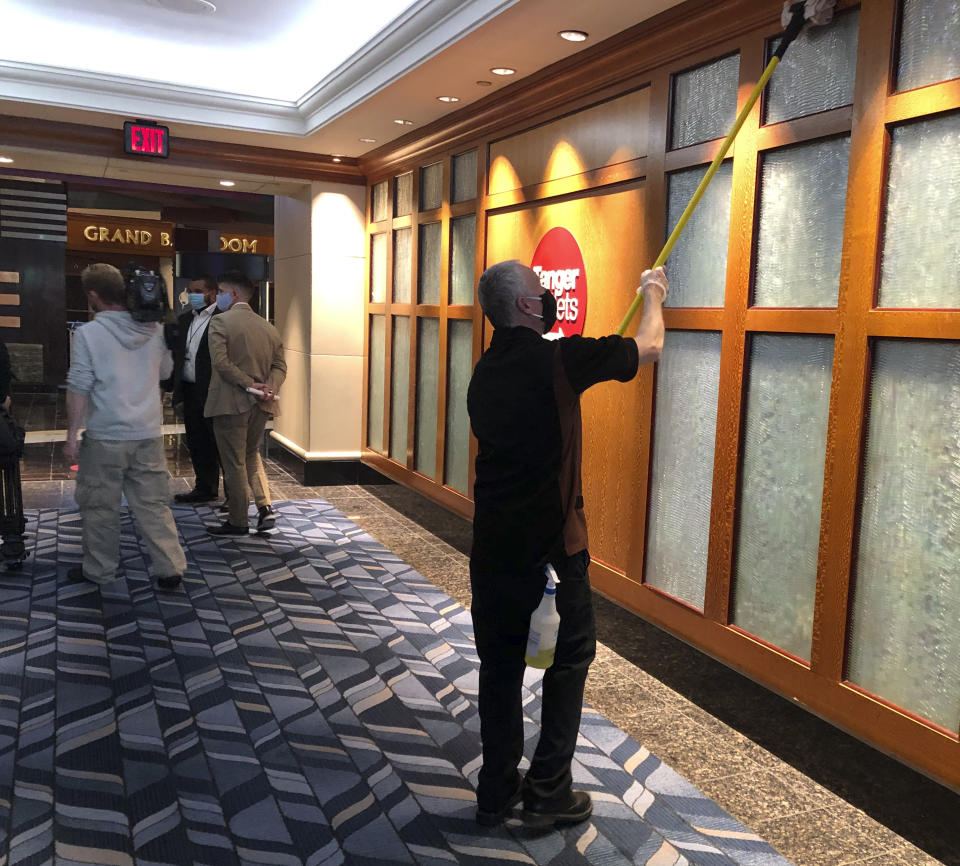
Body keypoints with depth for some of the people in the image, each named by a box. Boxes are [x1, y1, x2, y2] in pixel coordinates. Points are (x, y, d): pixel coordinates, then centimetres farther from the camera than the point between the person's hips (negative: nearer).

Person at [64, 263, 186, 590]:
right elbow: (165, 371, 17)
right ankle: (170, 567, 9)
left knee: (99, 506, 11)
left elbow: (78, 389, -10)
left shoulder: (88, 333, -10)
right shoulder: (154, 329, 2)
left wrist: (72, 435, -5)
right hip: (149, 433, 4)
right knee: (154, 504, 9)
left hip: (105, 437, -4)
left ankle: (99, 570, 23)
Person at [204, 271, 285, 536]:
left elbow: (220, 361, -20)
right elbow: (279, 364, 6)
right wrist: (269, 387, -8)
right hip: (260, 405, 6)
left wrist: (249, 384, -17)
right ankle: (265, 506, 10)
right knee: (251, 454, 22)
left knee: (234, 463, 4)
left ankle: (238, 521, 12)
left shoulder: (220, 322, -8)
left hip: (231, 403, -6)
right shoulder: (267, 326, 11)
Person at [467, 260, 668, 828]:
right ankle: (549, 793, 19)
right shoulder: (557, 359, -14)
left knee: (500, 664, 15)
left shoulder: (485, 371, 7)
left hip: (494, 543, 6)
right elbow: (649, 348, -1)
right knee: (570, 659, 12)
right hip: (551, 543, -6)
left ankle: (497, 792, 26)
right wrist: (653, 295, 19)